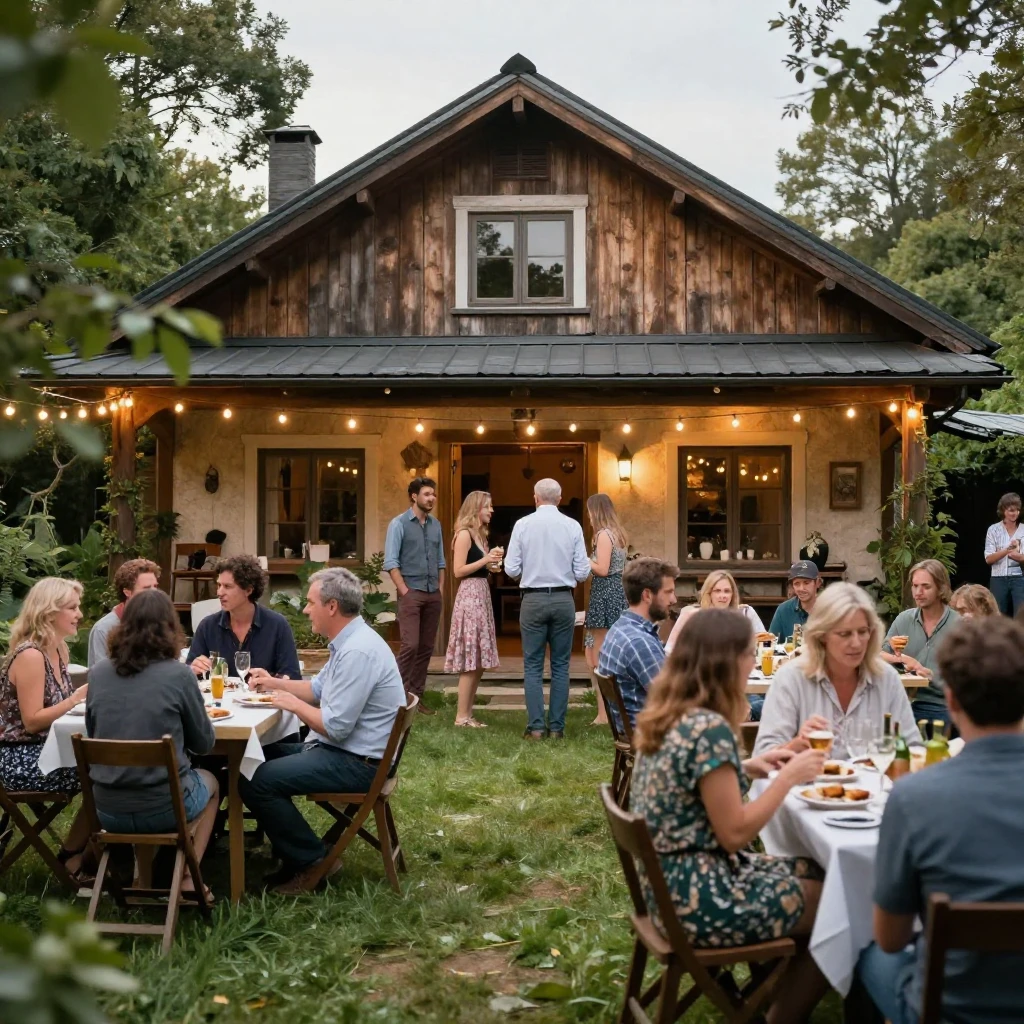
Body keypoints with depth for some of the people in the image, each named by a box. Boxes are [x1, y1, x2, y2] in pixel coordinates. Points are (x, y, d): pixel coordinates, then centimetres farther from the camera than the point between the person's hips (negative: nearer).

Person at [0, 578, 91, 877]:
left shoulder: (58, 649, 8)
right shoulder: (30, 655, -20)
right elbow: (32, 721, -21)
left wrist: (90, 694, -4)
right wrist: (78, 698, -22)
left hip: (44, 749, 9)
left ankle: (87, 848, 7)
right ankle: (72, 856, 5)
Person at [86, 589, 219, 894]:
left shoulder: (98, 673, -3)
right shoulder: (178, 675, -13)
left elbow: (93, 734, 12)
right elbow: (204, 744, -1)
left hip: (107, 811, 4)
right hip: (163, 808, -4)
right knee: (210, 783, 30)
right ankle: (187, 879, 22)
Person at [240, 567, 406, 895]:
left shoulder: (358, 652, -24)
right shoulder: (350, 641, 9)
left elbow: (336, 727, -26)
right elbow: (318, 688, 26)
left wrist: (294, 704, -11)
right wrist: (275, 682, 14)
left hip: (355, 763, -11)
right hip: (340, 750, 11)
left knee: (254, 781, -17)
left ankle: (312, 861, -3)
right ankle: (295, 851, 18)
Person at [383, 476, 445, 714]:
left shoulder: (435, 525, 10)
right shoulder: (399, 524, -5)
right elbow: (391, 563, -8)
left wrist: (441, 589, 8)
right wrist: (405, 591, -12)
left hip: (433, 595, 5)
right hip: (411, 593, -5)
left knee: (426, 647, 7)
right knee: (410, 645, -13)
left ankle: (417, 696, 14)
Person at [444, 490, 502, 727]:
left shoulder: (480, 534, 17)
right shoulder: (465, 534, -10)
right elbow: (458, 571, -16)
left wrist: (492, 565, 5)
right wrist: (486, 560, -15)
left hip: (482, 595, 9)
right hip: (470, 595, -9)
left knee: (478, 660, 8)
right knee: (471, 661, -9)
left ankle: (468, 714, 12)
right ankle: (461, 716, -5)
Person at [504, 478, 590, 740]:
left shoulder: (522, 525, -5)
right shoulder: (572, 526, -3)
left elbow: (511, 569, -5)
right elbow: (582, 572, -3)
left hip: (533, 599, -1)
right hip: (563, 600, 1)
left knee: (533, 666, 6)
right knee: (560, 665, 9)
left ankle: (536, 727, 2)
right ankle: (557, 727, 8)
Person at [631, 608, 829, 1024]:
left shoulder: (666, 716, 5)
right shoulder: (708, 728, -23)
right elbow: (734, 833, -20)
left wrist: (746, 769, 10)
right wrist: (788, 777, -11)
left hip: (673, 881, 9)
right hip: (700, 896, -9)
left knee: (819, 874, 16)